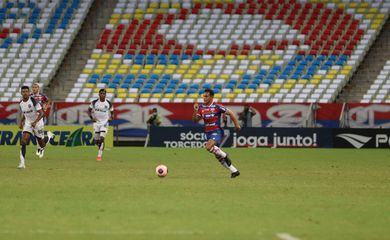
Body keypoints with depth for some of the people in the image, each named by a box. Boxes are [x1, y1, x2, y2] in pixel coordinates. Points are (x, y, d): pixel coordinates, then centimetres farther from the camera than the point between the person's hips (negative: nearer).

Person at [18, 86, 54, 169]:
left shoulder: (33, 100, -20)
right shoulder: (21, 103, -1)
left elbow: (41, 113, -22)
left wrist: (35, 122, -33)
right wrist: (21, 122, 6)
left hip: (37, 123, -4)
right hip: (28, 123, 4)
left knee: (41, 144, 8)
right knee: (23, 141, -18)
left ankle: (49, 136, 45)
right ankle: (22, 162, -20)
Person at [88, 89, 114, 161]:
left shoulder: (109, 103, -3)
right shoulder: (94, 102, -2)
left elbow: (112, 112, 10)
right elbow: (89, 110, 8)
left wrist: (111, 118, -9)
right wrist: (91, 118, -7)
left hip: (104, 123, -2)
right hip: (96, 123, 2)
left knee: (101, 138, -17)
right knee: (97, 141, 4)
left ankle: (99, 155, -13)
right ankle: (100, 149, 36)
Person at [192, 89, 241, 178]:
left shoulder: (217, 107, -10)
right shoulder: (201, 107, 4)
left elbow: (230, 113, -3)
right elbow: (195, 120, 4)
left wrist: (236, 124, -2)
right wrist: (195, 111, -12)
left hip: (217, 131, -6)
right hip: (208, 133, 6)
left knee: (209, 146, -33)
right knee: (218, 156, 9)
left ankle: (225, 156, -10)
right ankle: (234, 171, 20)